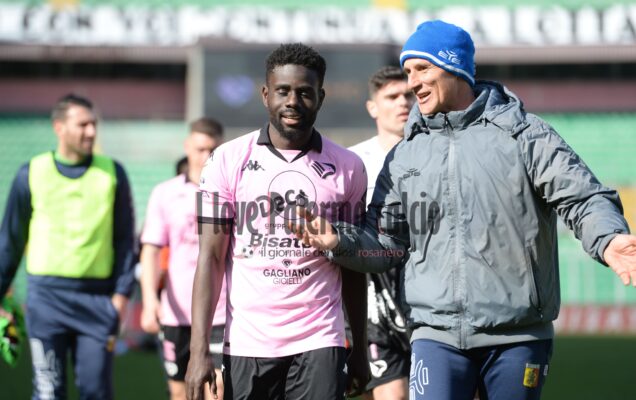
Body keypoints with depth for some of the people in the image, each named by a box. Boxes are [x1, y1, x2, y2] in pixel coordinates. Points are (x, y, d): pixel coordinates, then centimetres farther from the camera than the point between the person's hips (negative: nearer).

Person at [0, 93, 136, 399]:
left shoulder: (112, 173, 6)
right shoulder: (32, 173, 4)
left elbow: (124, 238, 8)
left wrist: (122, 291, -1)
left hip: (97, 297, 1)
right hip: (46, 296, -1)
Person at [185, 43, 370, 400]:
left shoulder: (347, 168, 5)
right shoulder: (228, 160, 2)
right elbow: (211, 258, -1)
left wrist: (360, 349, 10)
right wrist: (199, 349, -8)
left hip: (319, 344, 0)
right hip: (247, 346, 0)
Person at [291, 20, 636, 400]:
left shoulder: (525, 134, 0)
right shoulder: (405, 157, 12)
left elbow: (585, 199, -5)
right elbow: (386, 243, 15)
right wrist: (340, 241, -5)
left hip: (518, 336, -2)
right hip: (437, 333, 2)